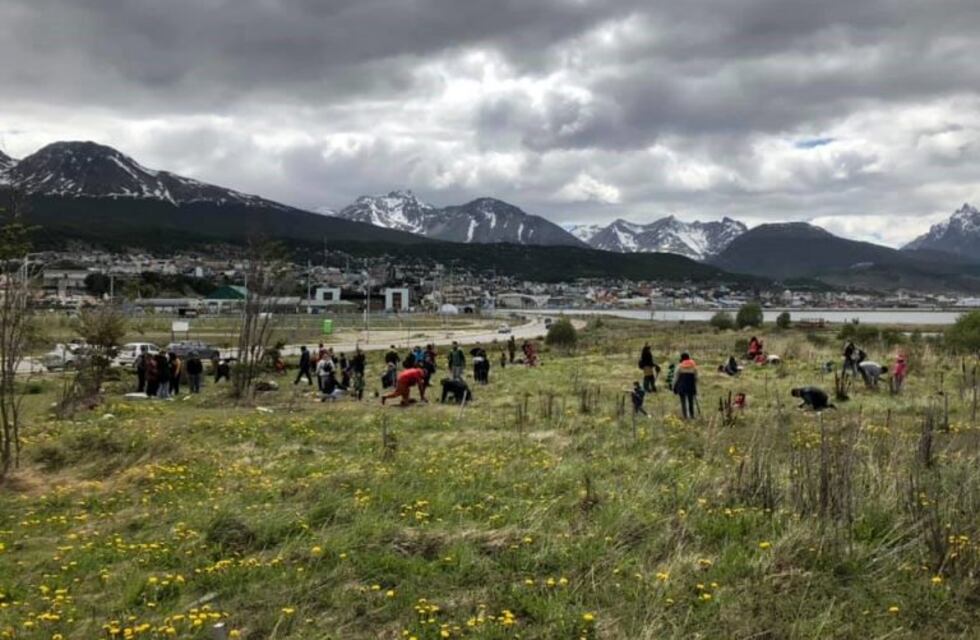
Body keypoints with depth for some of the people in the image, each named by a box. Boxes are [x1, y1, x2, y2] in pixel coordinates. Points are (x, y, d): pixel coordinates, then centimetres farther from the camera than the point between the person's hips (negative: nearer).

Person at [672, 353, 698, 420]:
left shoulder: (680, 366, -4)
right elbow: (696, 378, 6)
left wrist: (674, 387, 6)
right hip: (691, 386, 2)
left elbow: (676, 377, -2)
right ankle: (692, 415, 14)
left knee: (683, 401, 3)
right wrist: (695, 388, 13)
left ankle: (685, 416, 0)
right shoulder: (694, 366, 4)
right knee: (691, 401, 11)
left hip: (682, 386, -2)